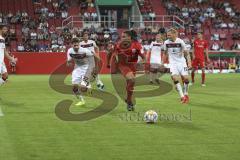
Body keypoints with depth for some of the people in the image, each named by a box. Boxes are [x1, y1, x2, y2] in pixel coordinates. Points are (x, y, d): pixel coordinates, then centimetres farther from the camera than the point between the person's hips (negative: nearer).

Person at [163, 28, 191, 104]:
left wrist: (189, 62, -13)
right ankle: (182, 96, -18)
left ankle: (185, 94, 17)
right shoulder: (166, 43, -3)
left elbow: (186, 53, -4)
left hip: (181, 62, -1)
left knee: (185, 78, -9)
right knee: (175, 78, -19)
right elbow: (165, 53, 13)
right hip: (173, 63, 1)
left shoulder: (180, 42, -10)